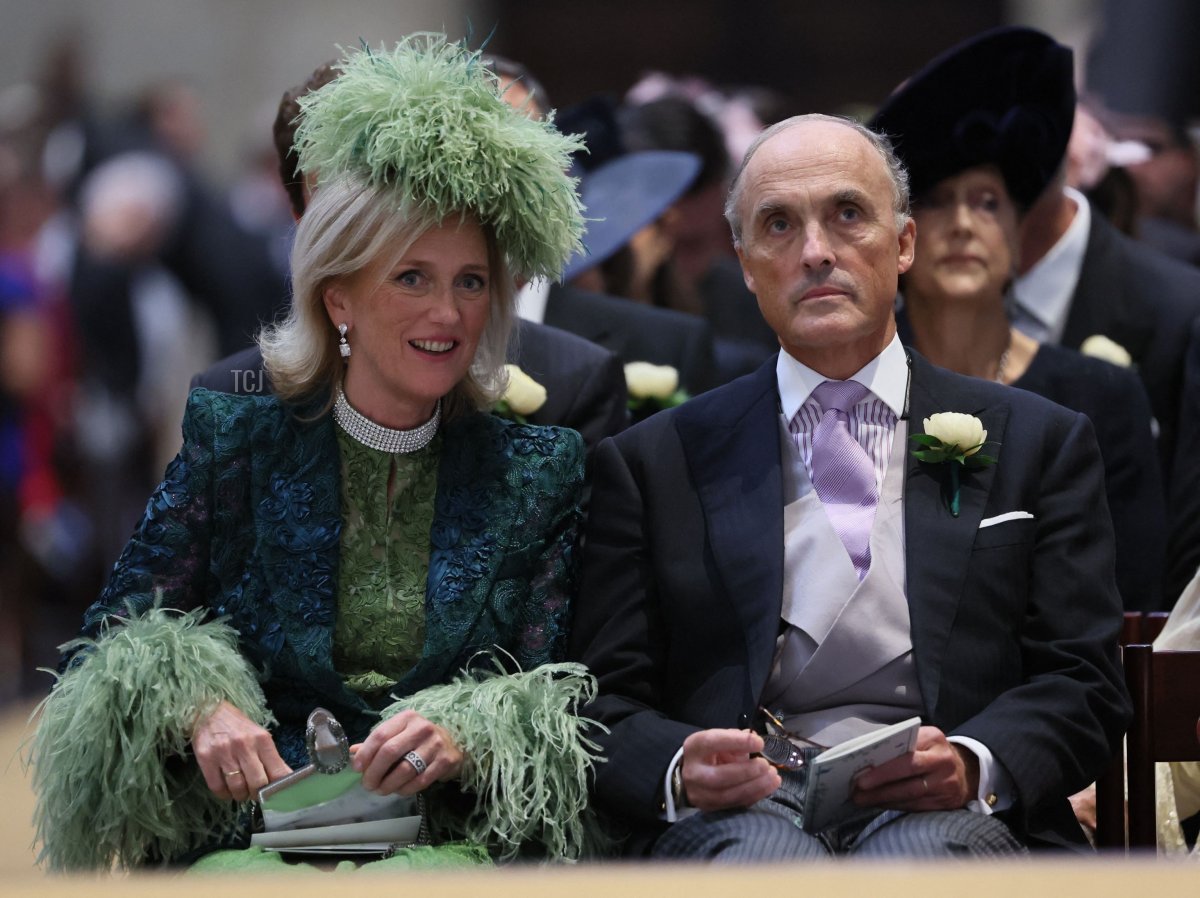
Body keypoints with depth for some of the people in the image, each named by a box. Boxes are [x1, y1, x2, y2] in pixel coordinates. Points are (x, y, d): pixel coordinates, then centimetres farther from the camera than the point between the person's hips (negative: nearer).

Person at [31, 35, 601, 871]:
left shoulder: (539, 472, 11)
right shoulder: (236, 447, 8)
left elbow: (554, 705, 6)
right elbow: (106, 651, 7)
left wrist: (464, 741, -17)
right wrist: (196, 710, -16)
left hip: (455, 841, 0)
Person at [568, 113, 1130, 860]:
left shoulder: (1038, 443, 18)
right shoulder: (652, 462, 18)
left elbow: (1083, 687, 10)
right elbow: (608, 706, 11)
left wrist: (973, 766, -12)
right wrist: (681, 770, -14)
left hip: (940, 810, 0)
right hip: (743, 808, 0)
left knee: (923, 857, -38)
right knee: (762, 856, -38)